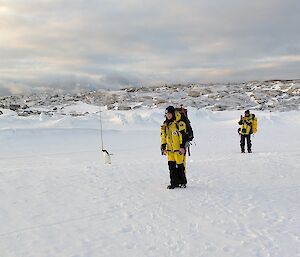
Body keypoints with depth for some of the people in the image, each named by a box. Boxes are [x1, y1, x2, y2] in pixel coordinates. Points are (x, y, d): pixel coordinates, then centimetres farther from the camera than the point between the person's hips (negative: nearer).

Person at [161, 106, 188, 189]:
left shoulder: (179, 123, -9)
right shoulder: (165, 125, 12)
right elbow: (163, 137, 18)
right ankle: (174, 183, 13)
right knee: (171, 166, 5)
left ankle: (183, 182, 14)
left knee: (180, 165, -1)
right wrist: (163, 147, 15)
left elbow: (183, 136, -11)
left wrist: (182, 146, -14)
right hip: (170, 149, 6)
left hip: (179, 149, -6)